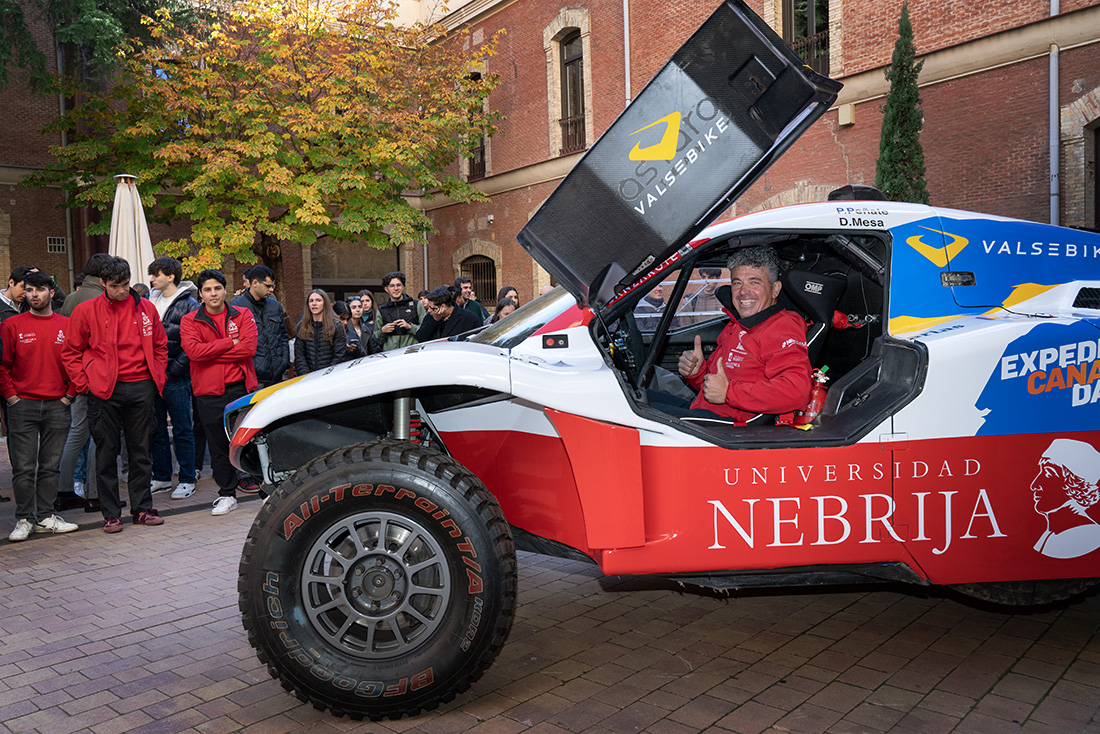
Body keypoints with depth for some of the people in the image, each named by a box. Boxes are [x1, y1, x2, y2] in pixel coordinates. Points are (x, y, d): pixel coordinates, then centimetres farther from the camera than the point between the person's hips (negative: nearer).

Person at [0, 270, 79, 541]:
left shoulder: (67, 326, 6)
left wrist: (69, 394, 2)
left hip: (57, 406, 2)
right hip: (22, 406, -2)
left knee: (50, 465, 8)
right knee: (23, 467, -1)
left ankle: (46, 517, 16)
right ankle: (24, 520, 8)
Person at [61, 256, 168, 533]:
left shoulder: (146, 308, 7)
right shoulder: (86, 311, 0)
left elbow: (160, 347, 16)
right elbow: (70, 352, 5)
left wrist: (157, 376, 6)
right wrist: (84, 383, -3)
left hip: (142, 388, 2)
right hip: (105, 390, -2)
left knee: (141, 450, 8)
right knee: (107, 451, 3)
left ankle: (142, 508, 18)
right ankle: (110, 513, 12)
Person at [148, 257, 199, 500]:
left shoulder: (189, 305, -6)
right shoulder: (151, 302, 13)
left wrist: (172, 370, -15)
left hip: (176, 379, -6)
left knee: (182, 431, 1)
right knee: (156, 430, 12)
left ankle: (187, 480, 9)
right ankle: (161, 478, 23)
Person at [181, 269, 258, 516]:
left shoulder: (243, 315, 5)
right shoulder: (190, 321, 4)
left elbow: (249, 347, -10)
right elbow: (193, 351, -13)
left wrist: (210, 353, -10)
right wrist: (230, 342, -11)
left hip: (241, 387, -1)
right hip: (209, 393, 1)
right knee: (218, 446, 8)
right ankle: (227, 494, 20)